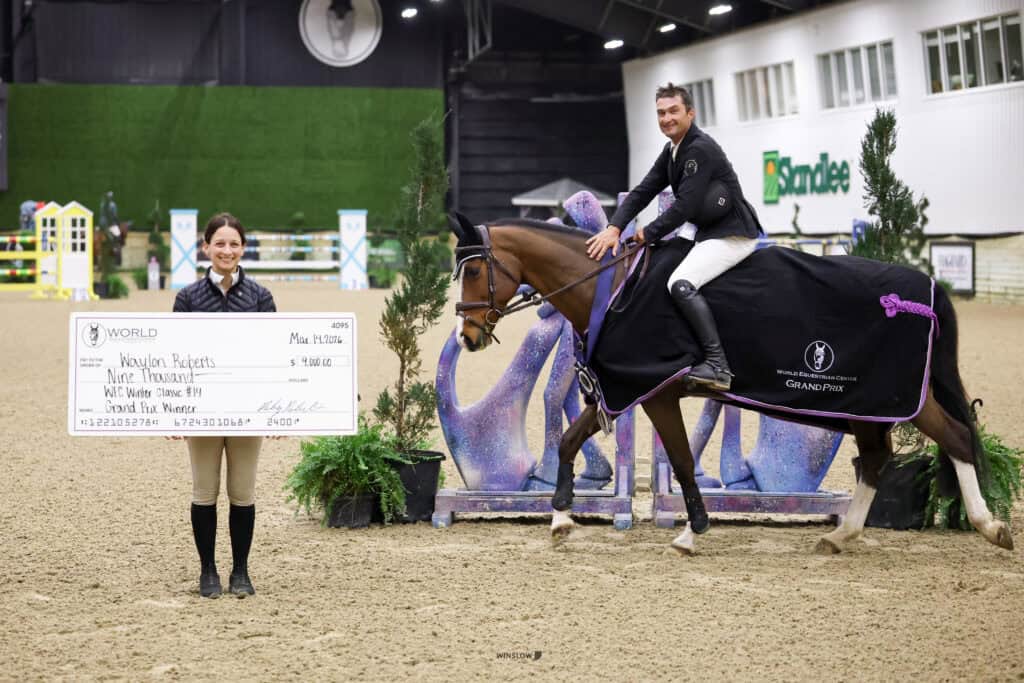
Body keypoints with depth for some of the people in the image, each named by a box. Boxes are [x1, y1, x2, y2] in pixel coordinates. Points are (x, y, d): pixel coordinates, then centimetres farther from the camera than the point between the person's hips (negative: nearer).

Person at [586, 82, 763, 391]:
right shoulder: (671, 152, 12)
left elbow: (685, 206, -23)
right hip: (709, 234, 11)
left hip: (733, 235, -11)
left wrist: (648, 234, -12)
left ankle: (717, 365, -33)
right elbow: (643, 191, 7)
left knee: (681, 284, -28)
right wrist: (614, 228, -7)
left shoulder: (701, 149, -19)